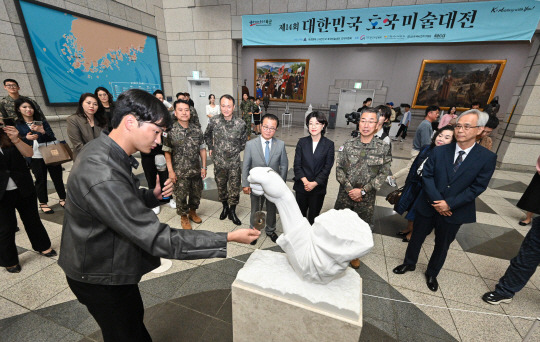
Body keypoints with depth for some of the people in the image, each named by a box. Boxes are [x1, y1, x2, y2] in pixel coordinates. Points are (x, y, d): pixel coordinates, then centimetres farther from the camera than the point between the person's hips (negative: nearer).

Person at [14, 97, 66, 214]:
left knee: (57, 177, 5)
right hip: (35, 158, -1)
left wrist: (42, 131, -17)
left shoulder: (41, 121, 7)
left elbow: (52, 137, 0)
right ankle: (43, 203, 19)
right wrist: (26, 138, -17)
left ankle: (62, 198, 18)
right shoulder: (17, 125, 4)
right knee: (40, 180, 6)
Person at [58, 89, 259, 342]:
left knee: (134, 317, 30)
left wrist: (153, 195, -12)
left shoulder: (104, 151, -6)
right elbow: (158, 240, -36)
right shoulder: (102, 177, -37)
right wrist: (228, 238, -33)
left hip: (112, 266, 8)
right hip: (100, 278, -8)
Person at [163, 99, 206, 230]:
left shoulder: (197, 130, 1)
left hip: (196, 170, 3)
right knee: (181, 196, 9)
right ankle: (184, 217, 33)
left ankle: (193, 212, 42)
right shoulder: (170, 131, -8)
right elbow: (167, 152, -5)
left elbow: (202, 149, 5)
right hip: (180, 173, -3)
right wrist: (171, 171, -9)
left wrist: (204, 167, 2)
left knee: (197, 193, 16)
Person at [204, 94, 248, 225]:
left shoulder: (241, 123, -9)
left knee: (234, 188, 7)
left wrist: (236, 150, 5)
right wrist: (211, 148, 8)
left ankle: (232, 211, 27)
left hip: (234, 162, -1)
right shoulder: (213, 121, -6)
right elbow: (207, 135, 13)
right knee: (221, 186, 16)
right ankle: (225, 207, 40)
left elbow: (244, 141, 7)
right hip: (219, 162, 1)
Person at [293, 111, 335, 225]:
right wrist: (305, 181, -15)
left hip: (318, 187, -1)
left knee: (313, 215, 10)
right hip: (301, 186, 2)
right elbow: (297, 164, -4)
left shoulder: (329, 144, -5)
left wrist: (314, 183, -14)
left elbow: (327, 168, -6)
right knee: (300, 213, 14)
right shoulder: (302, 142, -1)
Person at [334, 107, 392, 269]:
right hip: (346, 193, 1)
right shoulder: (348, 145, -4)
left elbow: (383, 174, -6)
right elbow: (339, 168, -3)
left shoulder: (384, 148, -7)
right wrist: (349, 188, -12)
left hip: (367, 196, -1)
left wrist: (362, 191, -13)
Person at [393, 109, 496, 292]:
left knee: (442, 245, 19)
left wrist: (449, 204, -19)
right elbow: (426, 175, -7)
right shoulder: (439, 151, -6)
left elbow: (477, 187, -11)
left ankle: (432, 274, 42)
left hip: (454, 212, 0)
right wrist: (436, 201, -17)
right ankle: (409, 263, 41)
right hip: (427, 206, 1)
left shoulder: (488, 158, -10)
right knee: (416, 237, 16)